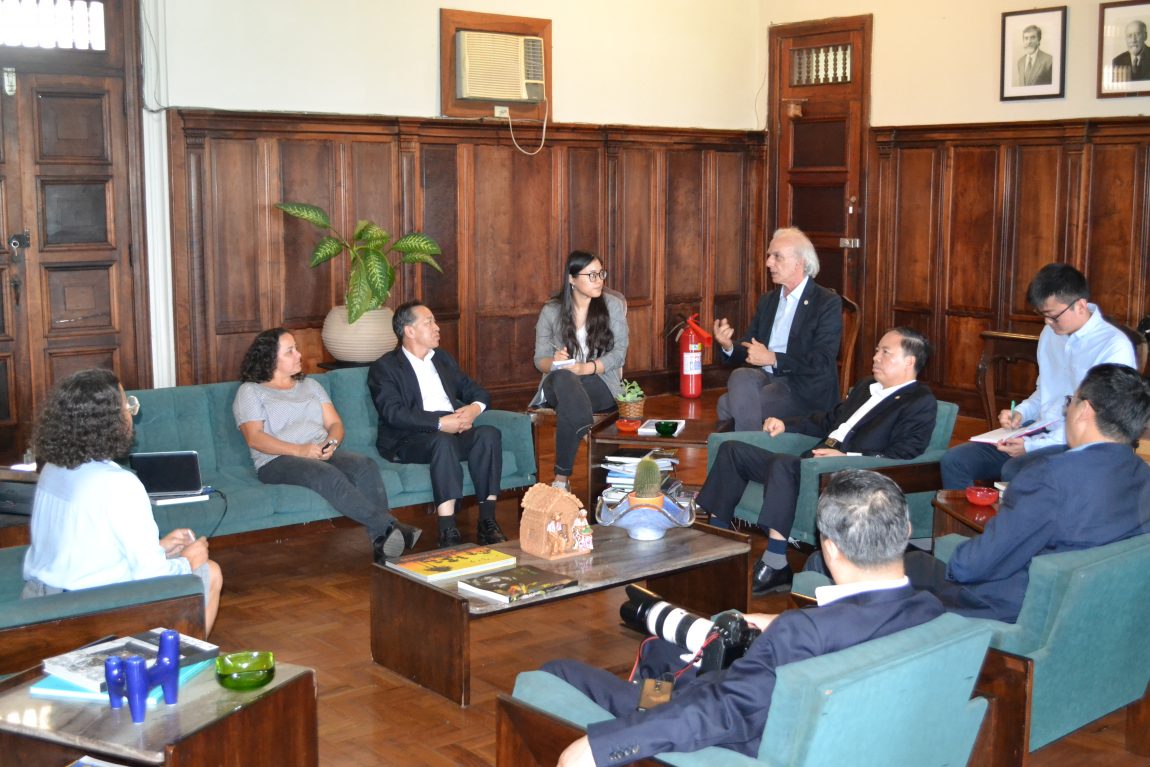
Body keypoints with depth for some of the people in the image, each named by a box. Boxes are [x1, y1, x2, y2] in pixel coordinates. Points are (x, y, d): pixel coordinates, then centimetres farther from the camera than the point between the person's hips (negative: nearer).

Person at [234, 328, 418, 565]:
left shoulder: (309, 385, 27)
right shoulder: (250, 391, 10)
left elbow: (335, 424, 18)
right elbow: (254, 438, -5)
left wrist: (331, 442, -8)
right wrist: (300, 450, -18)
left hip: (322, 454, 5)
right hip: (277, 461, -5)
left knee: (366, 466, -28)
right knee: (328, 474, -37)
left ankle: (381, 541, -44)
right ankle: (390, 526, -47)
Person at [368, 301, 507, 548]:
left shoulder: (443, 359, 23)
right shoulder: (384, 367, 1)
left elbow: (476, 391, 21)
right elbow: (394, 413, -14)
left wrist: (475, 407, -4)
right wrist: (439, 423, -22)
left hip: (454, 431, 6)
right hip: (408, 440, -6)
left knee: (489, 433, -24)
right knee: (443, 441, -37)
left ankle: (487, 522, -26)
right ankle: (448, 532, -40)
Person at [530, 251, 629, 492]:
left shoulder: (612, 305, 3)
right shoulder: (551, 311, 6)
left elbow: (619, 353, -3)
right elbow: (540, 359, 7)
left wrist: (587, 368, -21)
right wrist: (554, 362, -19)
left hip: (600, 383, -1)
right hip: (558, 385, 1)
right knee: (563, 377, -40)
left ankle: (561, 478, -38)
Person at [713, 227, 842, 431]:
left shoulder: (828, 302, -3)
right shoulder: (767, 300, 18)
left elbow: (823, 362, -13)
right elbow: (749, 349, 13)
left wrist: (773, 358, -18)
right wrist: (729, 346, -9)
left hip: (803, 390, -6)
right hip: (764, 376, 6)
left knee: (727, 405, -26)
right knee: (740, 377, -29)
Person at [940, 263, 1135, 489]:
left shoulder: (1115, 347, -12)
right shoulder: (1051, 334, 13)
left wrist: (1033, 446, -22)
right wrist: (1020, 413, 4)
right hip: (1041, 432, 8)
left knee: (1013, 471, -35)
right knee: (954, 460, -11)